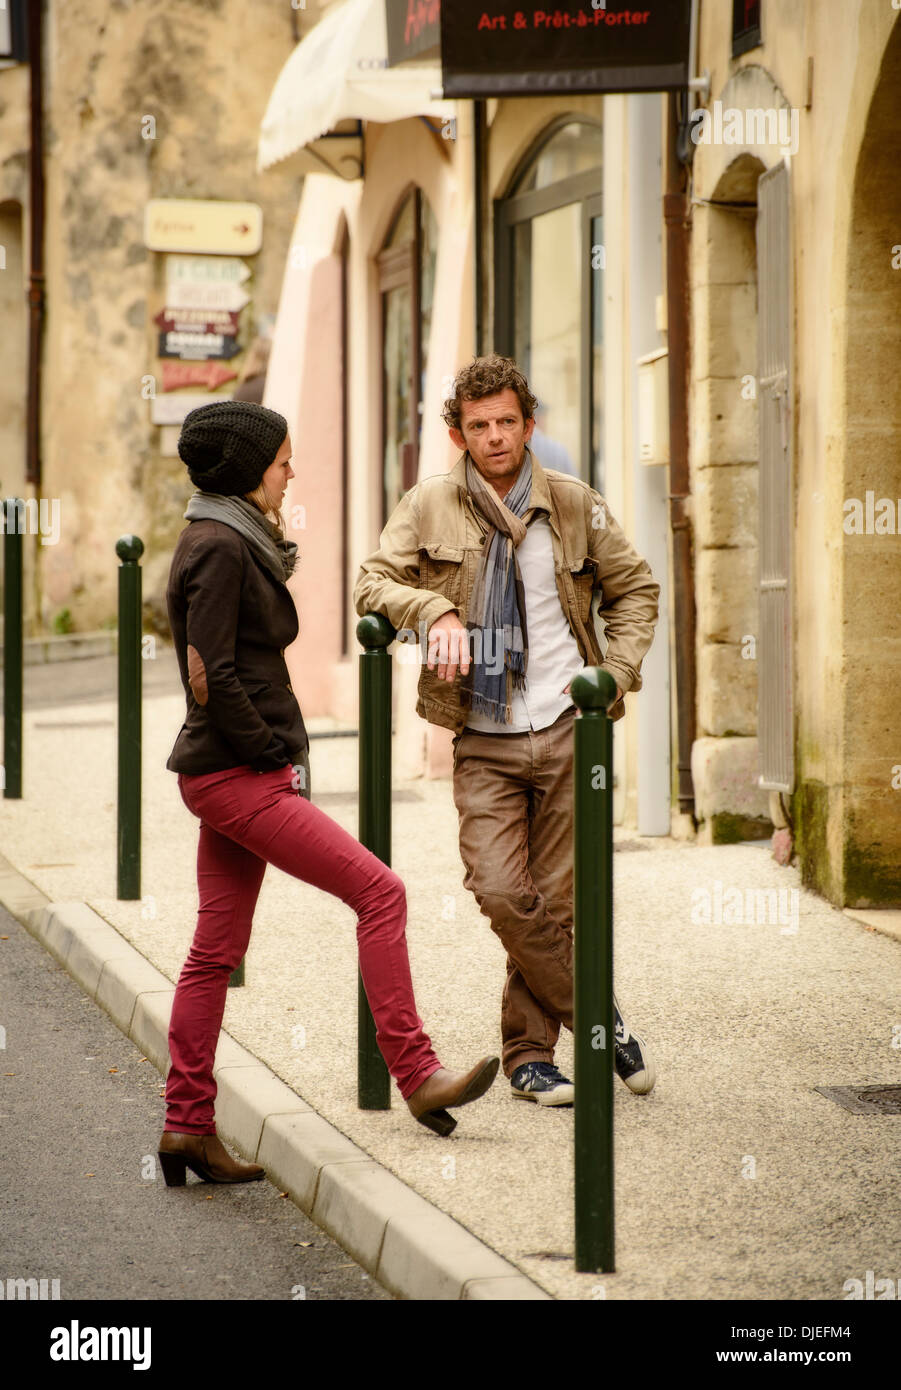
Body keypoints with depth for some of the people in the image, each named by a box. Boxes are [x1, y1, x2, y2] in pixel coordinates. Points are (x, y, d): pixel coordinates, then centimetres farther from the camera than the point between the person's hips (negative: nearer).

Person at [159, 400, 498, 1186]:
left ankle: (188, 1125, 11)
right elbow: (211, 678, -21)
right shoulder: (220, 548, -15)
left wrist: (277, 752, 13)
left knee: (218, 950, 9)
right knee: (379, 891, -8)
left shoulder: (232, 544, 16)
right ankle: (416, 1076, -6)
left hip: (238, 774, 10)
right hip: (238, 775, -10)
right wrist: (272, 753, -13)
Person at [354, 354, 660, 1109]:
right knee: (501, 891, -12)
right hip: (483, 741, 0)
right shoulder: (431, 505, 2)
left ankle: (530, 1052, 17)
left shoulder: (574, 504, 4)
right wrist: (436, 611, -17)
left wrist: (616, 673, 0)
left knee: (555, 898, 2)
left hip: (566, 731, 0)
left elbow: (634, 588, 15)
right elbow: (374, 581, 2)